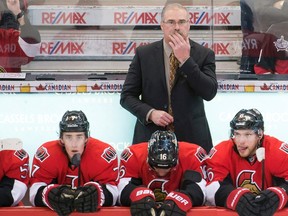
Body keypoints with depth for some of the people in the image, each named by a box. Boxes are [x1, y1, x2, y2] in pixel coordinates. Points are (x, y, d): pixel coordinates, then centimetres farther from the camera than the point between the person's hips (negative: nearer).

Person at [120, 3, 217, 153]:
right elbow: (127, 96, 5)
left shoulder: (204, 54, 2)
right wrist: (150, 113, -12)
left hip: (191, 137, 0)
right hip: (151, 138, 1)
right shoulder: (143, 54, 4)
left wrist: (185, 59, -14)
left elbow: (210, 93, -10)